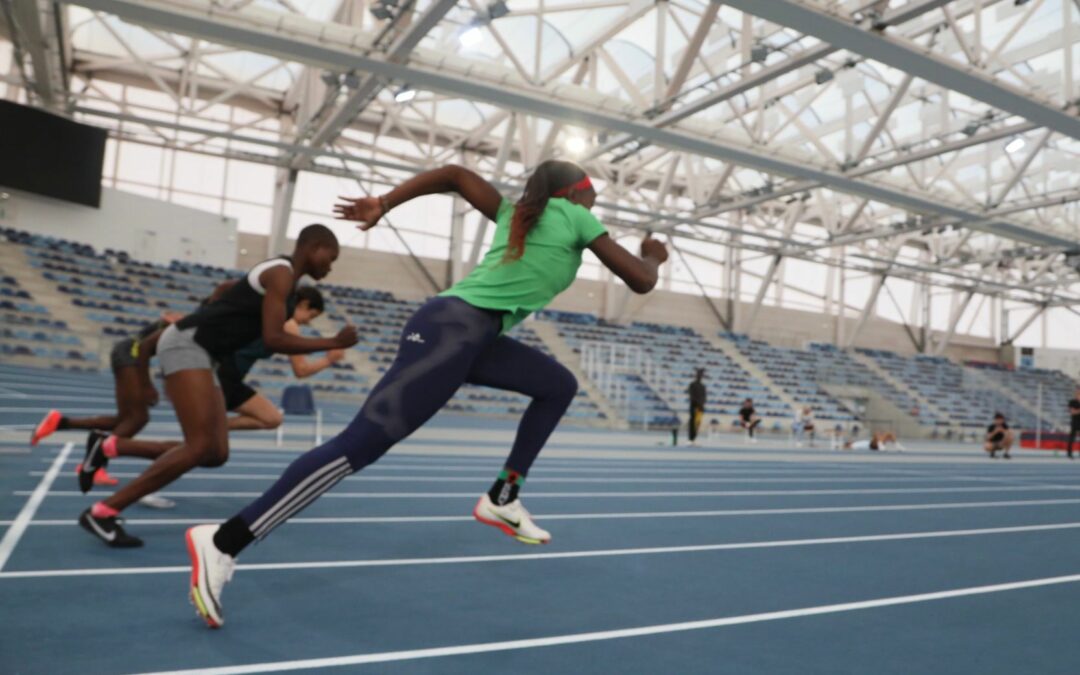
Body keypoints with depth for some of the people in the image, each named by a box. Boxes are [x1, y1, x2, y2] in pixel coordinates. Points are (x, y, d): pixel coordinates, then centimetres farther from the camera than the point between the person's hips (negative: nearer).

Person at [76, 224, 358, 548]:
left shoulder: (276, 275, 19)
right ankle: (103, 512, -10)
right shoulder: (282, 274, -11)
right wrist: (334, 343, -15)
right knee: (199, 447, -17)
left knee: (216, 453, 4)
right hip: (187, 344, -10)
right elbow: (273, 339, -19)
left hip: (195, 348, 10)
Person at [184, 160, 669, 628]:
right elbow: (641, 282, 9)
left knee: (559, 385, 19)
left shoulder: (517, 212, 25)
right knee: (361, 444, -14)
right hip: (453, 328, -10)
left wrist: (382, 204, 17)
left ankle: (502, 498, 18)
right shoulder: (576, 217, 6)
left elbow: (454, 174, 21)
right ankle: (223, 541, -13)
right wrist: (654, 256, 31)